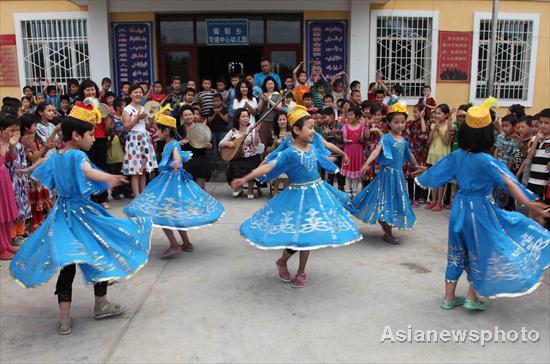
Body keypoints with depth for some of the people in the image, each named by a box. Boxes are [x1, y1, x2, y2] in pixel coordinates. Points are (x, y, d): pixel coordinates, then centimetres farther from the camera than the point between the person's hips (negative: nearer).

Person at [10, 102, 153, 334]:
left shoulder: (55, 157, 6)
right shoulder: (78, 155, -18)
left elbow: (40, 176, 22)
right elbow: (88, 171, -41)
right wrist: (108, 178, -58)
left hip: (62, 214, 7)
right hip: (82, 213, -7)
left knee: (67, 264, 10)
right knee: (100, 254, 11)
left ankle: (64, 317, 10)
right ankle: (101, 304, 23)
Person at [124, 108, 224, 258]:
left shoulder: (173, 143, -17)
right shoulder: (168, 144, 9)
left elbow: (176, 153, -41)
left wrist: (177, 161, -62)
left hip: (172, 181, -10)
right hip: (168, 180, 10)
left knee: (161, 213, -10)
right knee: (175, 214, 16)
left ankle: (174, 245, -6)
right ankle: (186, 243, 24)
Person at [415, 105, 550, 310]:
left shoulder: (457, 156, -2)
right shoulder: (486, 160, -19)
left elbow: (436, 173, 11)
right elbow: (509, 183, -27)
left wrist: (421, 179, 29)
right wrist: (528, 204, -31)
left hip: (460, 207, 6)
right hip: (481, 210, -5)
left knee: (457, 251, 16)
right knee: (482, 252, 13)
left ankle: (449, 297, 24)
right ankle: (472, 297, 20)